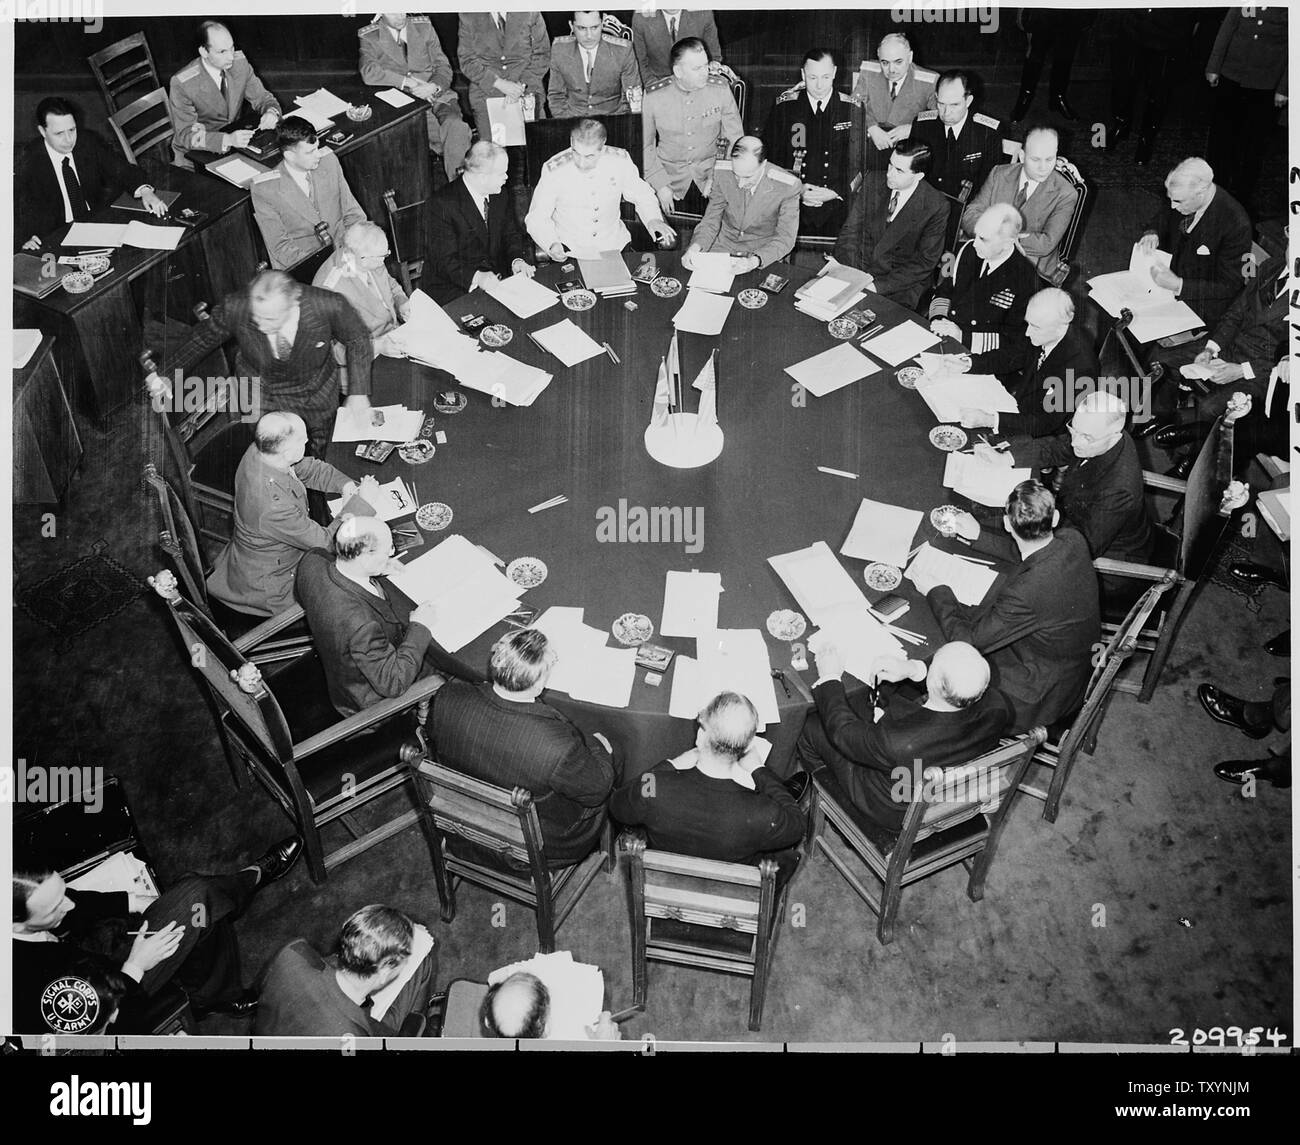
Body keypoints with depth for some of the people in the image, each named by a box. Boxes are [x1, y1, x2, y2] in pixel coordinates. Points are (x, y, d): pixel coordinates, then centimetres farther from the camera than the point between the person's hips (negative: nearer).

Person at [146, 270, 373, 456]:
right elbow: (205, 337, -8)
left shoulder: (328, 306, -35)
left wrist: (358, 392, -14)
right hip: (261, 398, 0)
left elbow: (358, 338, -13)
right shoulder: (235, 308, -31)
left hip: (319, 395, 1)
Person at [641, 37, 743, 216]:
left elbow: (735, 137, 1)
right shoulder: (653, 96, -11)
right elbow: (645, 145, 0)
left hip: (710, 168, 0)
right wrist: (660, 185, -7)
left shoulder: (720, 88, -9)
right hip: (669, 173, 0)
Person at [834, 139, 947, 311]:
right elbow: (850, 231, 2)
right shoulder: (873, 183, 0)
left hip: (901, 283, -4)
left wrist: (878, 286, -20)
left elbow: (925, 262, -10)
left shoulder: (936, 207, -11)